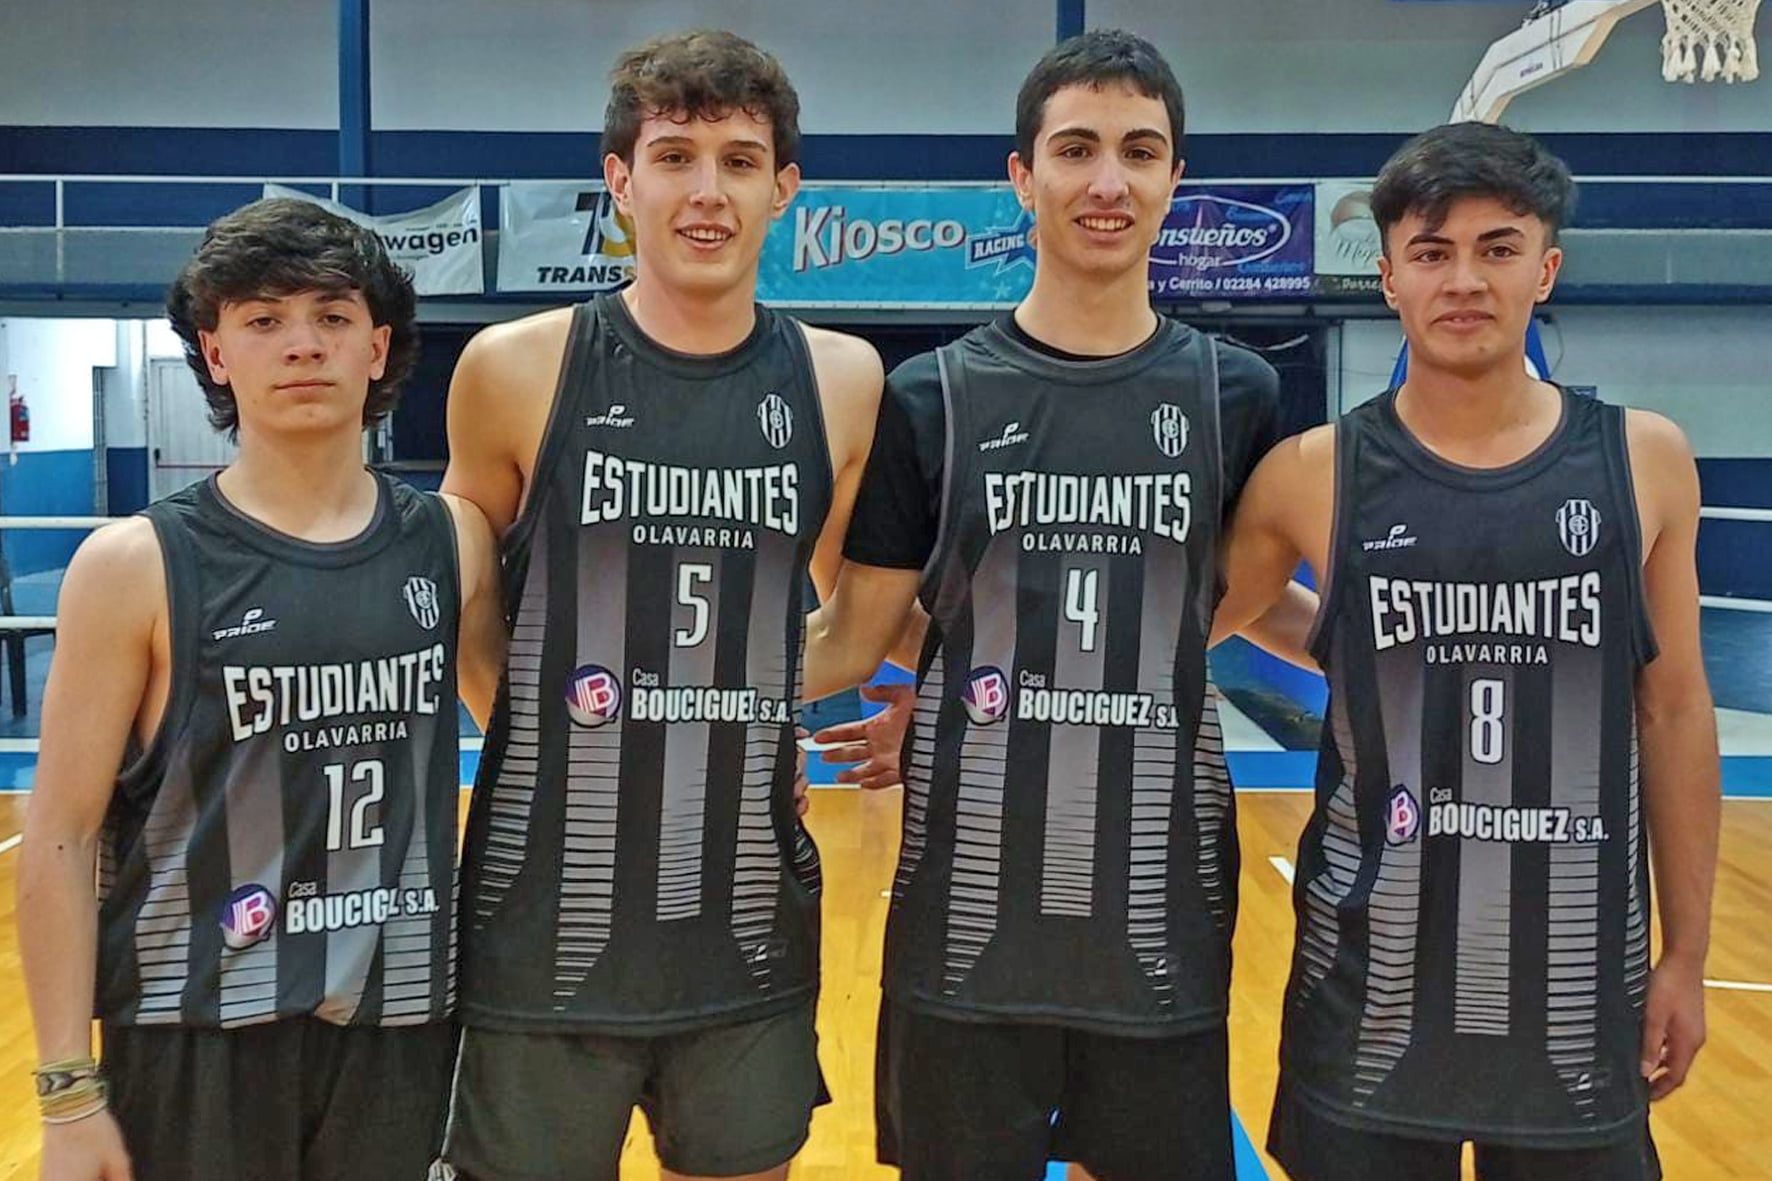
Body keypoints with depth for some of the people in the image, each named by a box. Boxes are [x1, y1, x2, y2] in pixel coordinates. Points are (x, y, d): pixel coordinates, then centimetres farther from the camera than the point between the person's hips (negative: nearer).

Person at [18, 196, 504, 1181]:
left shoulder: (451, 543, 0)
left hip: (405, 1023, 2)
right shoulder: (137, 566, -7)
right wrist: (69, 1091, -7)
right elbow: (62, 839, -5)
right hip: (198, 1036, -2)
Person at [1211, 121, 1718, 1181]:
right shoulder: (1315, 473, -6)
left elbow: (1675, 715, 4)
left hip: (1581, 975, 2)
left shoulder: (1646, 461, -1)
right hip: (1374, 970, -1)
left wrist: (1687, 952, 5)